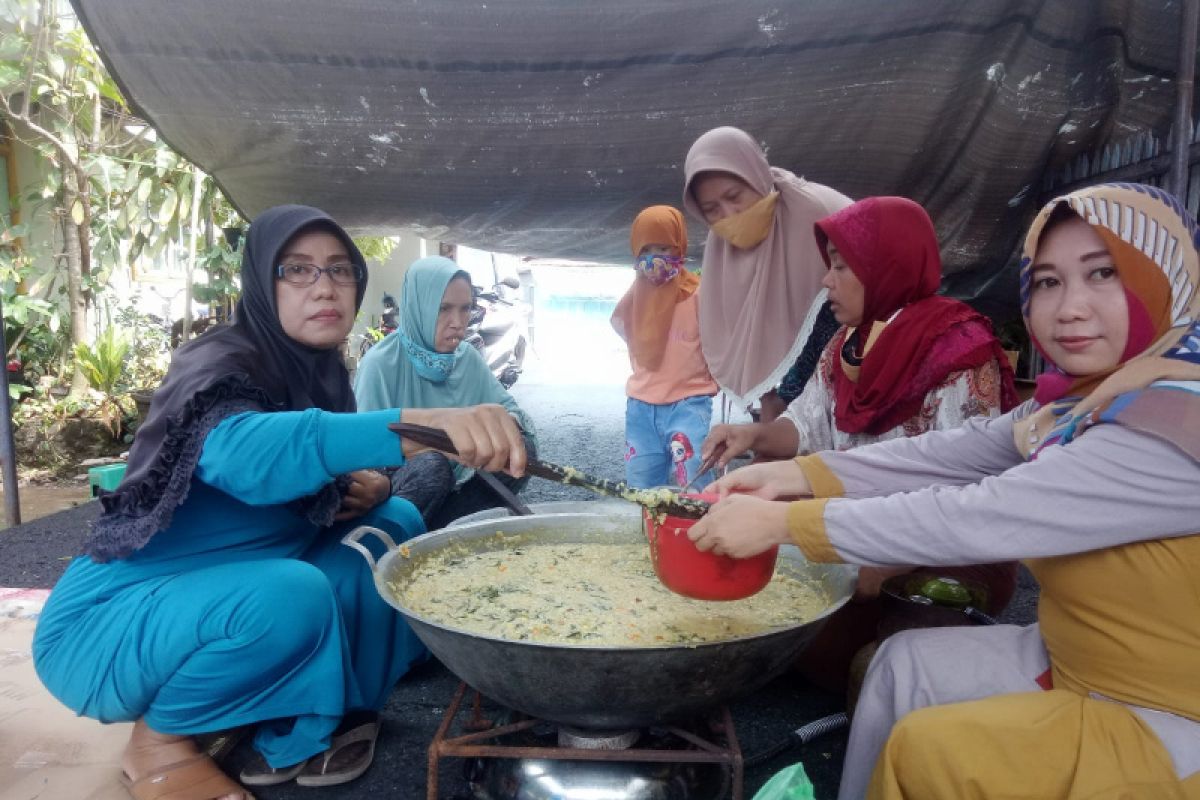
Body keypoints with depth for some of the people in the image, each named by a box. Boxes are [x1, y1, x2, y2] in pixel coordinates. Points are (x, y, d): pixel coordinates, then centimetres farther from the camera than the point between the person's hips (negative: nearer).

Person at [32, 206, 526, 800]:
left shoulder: (320, 372, 0)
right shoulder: (219, 366, -23)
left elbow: (319, 489, 13)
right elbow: (246, 452, -47)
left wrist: (369, 489, -13)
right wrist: (423, 424, -62)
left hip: (229, 599, 8)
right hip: (111, 625, -8)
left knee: (395, 524, 0)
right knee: (291, 593, -34)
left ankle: (297, 731, 1)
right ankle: (158, 741, -5)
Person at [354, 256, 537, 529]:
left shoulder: (467, 357, 2)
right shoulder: (382, 363, -16)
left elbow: (509, 408, 7)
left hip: (451, 486, 7)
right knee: (431, 464, -35)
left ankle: (437, 531, -15)